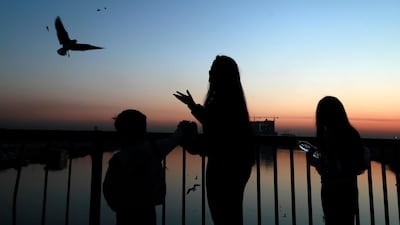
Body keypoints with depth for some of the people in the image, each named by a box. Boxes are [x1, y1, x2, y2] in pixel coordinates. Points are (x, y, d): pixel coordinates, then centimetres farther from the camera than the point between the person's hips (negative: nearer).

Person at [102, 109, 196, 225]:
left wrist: (118, 207, 9)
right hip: (147, 211, 1)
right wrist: (183, 127, 27)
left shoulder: (118, 159, -15)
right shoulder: (154, 149, -11)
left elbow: (108, 189, -9)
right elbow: (173, 140, 7)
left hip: (126, 213, 0)